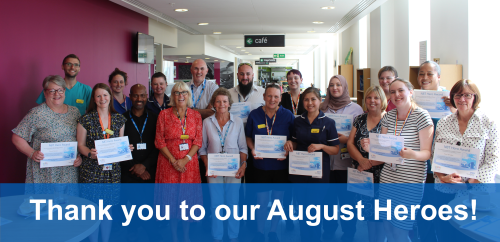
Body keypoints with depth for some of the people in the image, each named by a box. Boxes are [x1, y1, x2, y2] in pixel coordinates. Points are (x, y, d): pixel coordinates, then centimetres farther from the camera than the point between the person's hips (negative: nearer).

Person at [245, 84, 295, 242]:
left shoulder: (287, 115, -3)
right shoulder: (254, 115, 0)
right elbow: (248, 137, 9)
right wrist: (252, 149, -9)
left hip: (281, 165, 0)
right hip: (261, 165, 0)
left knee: (278, 200, 11)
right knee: (261, 200, 5)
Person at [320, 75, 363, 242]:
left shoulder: (355, 108, 1)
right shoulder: (323, 108, 10)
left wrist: (347, 139, -16)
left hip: (346, 160, -3)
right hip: (326, 160, 3)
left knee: (347, 198, 2)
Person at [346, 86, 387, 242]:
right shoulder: (359, 120, 10)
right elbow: (350, 143, 4)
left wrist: (370, 163, -18)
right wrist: (362, 160, -12)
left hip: (380, 174, -4)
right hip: (361, 175, 4)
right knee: (368, 212, 11)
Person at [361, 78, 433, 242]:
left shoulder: (421, 116, -8)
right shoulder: (388, 117, 8)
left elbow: (427, 152, -9)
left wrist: (412, 154, -29)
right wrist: (370, 148, -10)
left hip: (411, 182, -5)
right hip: (388, 179, 5)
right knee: (388, 227, 11)